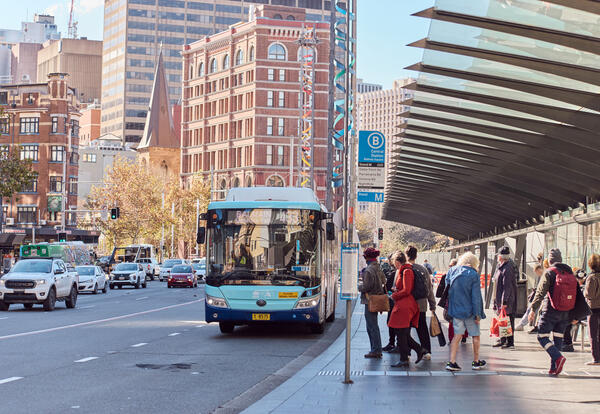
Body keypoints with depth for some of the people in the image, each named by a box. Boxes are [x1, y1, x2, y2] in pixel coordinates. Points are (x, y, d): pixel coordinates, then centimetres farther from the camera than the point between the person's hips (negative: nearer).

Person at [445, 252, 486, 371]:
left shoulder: (451, 272, 4)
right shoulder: (474, 275, -10)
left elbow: (447, 291, 10)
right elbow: (476, 296, -12)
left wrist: (448, 308, 19)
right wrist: (477, 314, -9)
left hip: (456, 310, 4)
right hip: (469, 310, -4)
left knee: (457, 335, 7)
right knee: (476, 336, 12)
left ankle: (452, 362, -2)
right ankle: (476, 361, 21)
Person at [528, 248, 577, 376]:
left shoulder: (549, 273, -9)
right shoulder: (570, 273, 9)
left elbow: (540, 292, -14)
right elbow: (577, 294, 12)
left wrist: (533, 309, -9)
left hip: (550, 312, -5)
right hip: (565, 313, 6)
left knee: (542, 336, 1)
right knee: (558, 338, 11)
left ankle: (558, 357, -18)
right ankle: (554, 368, 9)